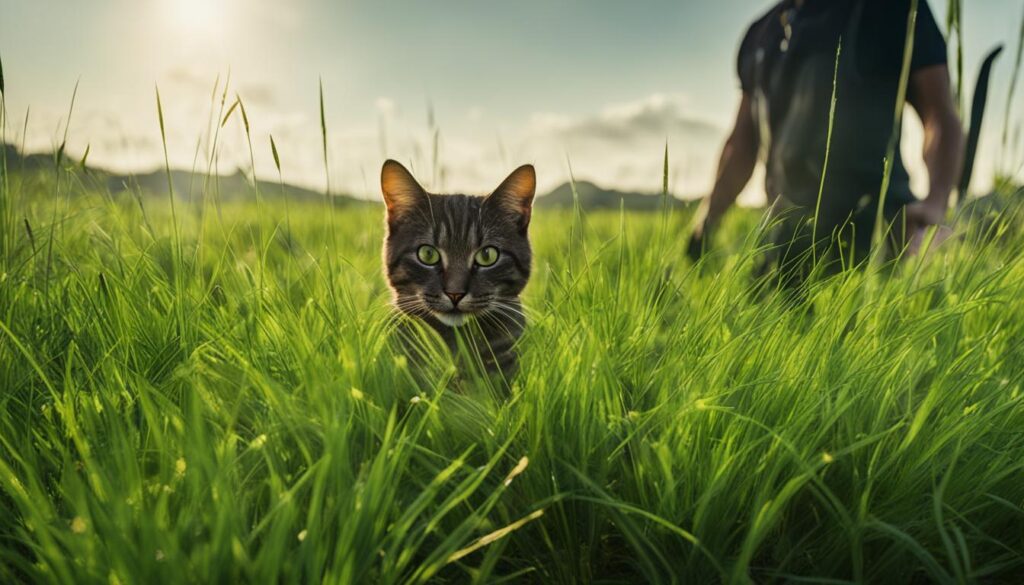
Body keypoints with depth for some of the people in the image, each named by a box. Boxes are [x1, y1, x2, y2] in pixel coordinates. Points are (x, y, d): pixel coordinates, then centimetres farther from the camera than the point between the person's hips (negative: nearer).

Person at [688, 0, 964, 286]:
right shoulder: (761, 31, 18)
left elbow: (941, 117, -3)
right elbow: (743, 143, 22)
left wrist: (935, 202, -22)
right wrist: (704, 223, 13)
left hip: (873, 233, -4)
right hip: (787, 241, 5)